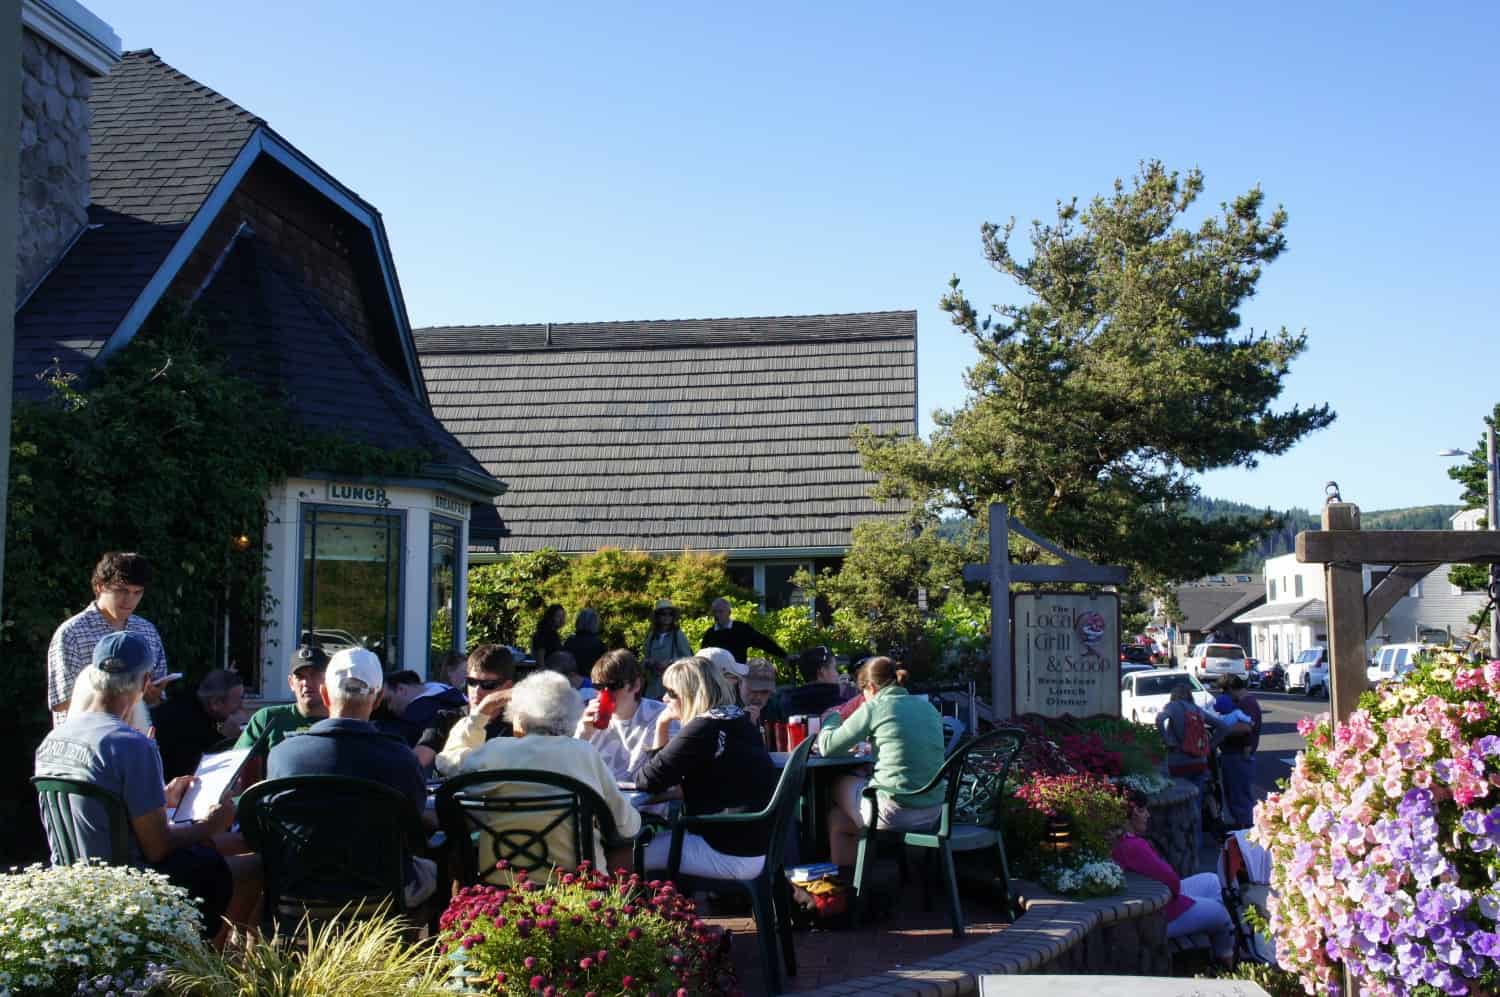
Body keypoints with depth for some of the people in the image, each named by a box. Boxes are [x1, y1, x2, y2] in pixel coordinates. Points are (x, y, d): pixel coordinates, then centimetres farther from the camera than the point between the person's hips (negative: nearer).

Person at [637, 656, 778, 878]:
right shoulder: (740, 722, 12)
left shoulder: (702, 729, -16)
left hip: (731, 854, -10)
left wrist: (661, 727, -2)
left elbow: (648, 781, -12)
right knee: (660, 838, 25)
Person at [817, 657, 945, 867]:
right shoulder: (929, 708, 11)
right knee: (839, 818, 24)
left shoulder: (874, 707, -7)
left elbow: (827, 747, -2)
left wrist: (831, 718, 17)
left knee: (838, 786, 24)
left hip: (894, 813, -6)